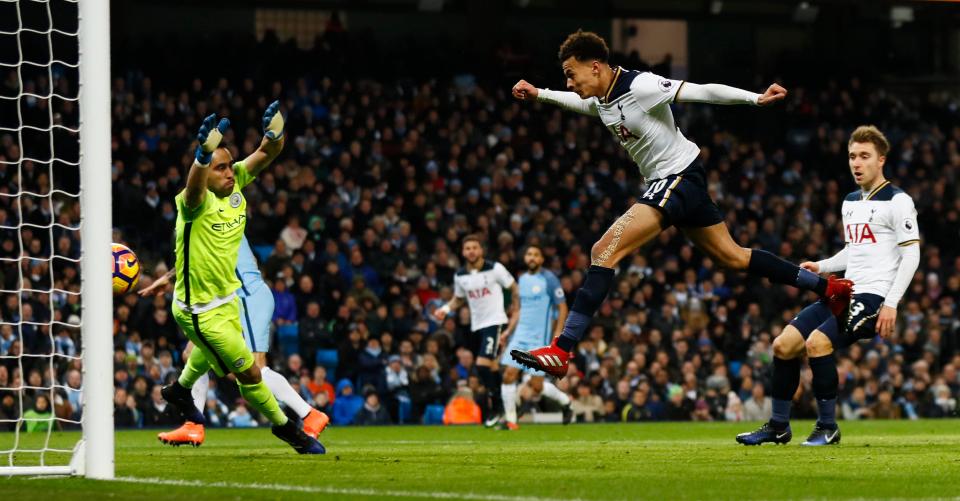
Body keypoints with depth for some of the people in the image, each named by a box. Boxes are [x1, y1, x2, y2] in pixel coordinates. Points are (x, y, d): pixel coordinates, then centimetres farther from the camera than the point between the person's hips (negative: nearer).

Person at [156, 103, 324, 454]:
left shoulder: (236, 185, -9)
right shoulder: (197, 203, -29)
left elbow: (265, 155, -19)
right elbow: (194, 187, -53)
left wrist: (274, 134, -44)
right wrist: (204, 156, -75)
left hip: (227, 299, 8)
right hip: (199, 311, -8)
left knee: (210, 352, 37)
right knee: (250, 374, -3)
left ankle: (180, 390, 64)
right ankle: (285, 426, 20)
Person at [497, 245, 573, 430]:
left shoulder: (549, 279, -6)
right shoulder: (522, 279, 13)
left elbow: (562, 307, -5)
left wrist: (557, 333, -14)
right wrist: (509, 331, 17)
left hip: (540, 338, -6)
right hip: (520, 335, 6)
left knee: (536, 385, -5)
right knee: (509, 375, -10)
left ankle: (565, 401, 23)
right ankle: (510, 419, -1)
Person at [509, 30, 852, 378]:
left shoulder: (640, 86, -21)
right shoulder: (601, 99, 5)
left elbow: (704, 92, -21)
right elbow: (581, 102, 31)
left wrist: (756, 99, -24)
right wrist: (538, 94, 29)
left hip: (680, 176, -10)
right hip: (665, 182, 10)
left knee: (604, 251, -18)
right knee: (732, 257, 18)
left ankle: (561, 352, -22)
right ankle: (829, 287, 28)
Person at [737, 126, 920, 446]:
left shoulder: (897, 201, -7)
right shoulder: (850, 202, 18)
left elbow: (911, 254, -12)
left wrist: (891, 304, -19)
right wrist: (821, 267, 12)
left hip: (873, 296, -8)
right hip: (845, 293, 8)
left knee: (816, 342, -26)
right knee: (783, 345, -2)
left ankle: (828, 427, -13)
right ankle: (778, 426, 10)